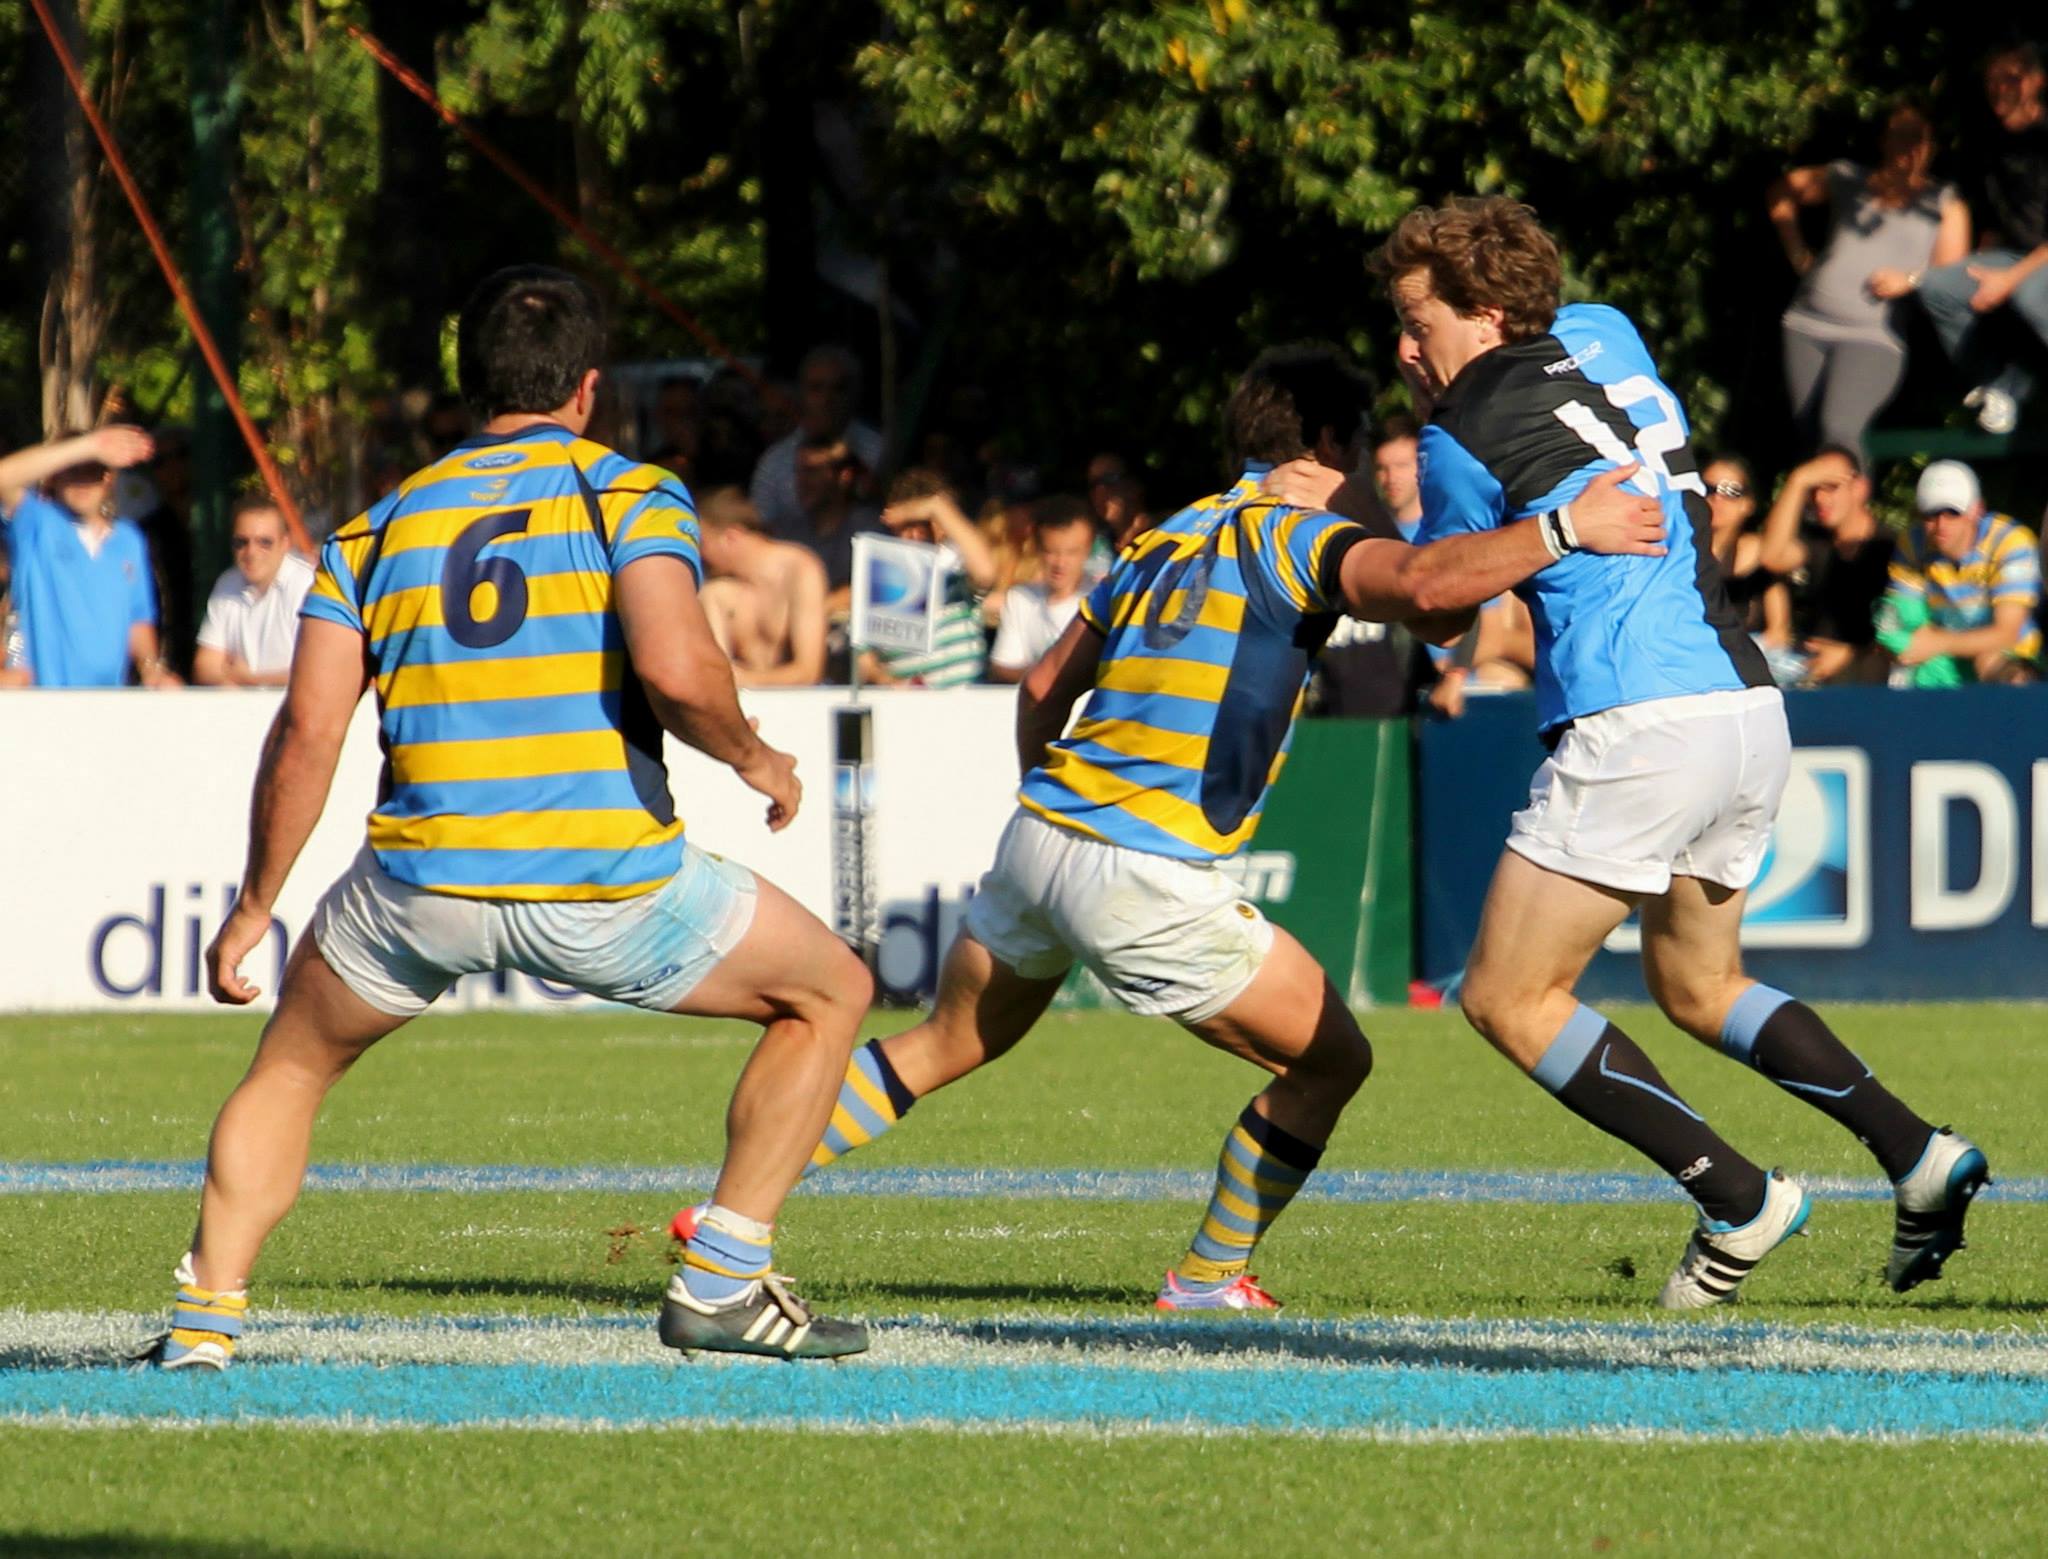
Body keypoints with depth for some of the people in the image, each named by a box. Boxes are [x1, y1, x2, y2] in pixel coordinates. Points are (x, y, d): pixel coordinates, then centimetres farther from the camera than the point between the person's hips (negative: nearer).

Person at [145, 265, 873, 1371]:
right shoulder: (628, 493, 3)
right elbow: (674, 668, -15)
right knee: (830, 993, 19)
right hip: (606, 882, -3)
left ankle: (206, 1314, 15)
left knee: (294, 1062, 30)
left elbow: (307, 730, 4)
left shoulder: (375, 531, 13)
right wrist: (752, 757, 4)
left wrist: (253, 908, 12)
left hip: (422, 884, 3)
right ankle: (722, 1281, 12)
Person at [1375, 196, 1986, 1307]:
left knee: (1507, 999, 0)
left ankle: (1739, 1199, -8)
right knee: (1698, 987, 25)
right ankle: (1918, 1155, 11)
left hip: (1637, 725, -9)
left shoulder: (1466, 439, -4)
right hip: (1749, 705, 9)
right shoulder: (1601, 334, 16)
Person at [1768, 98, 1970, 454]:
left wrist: (1911, 281, -15)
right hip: (1808, 324, 5)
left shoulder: (1944, 203, 9)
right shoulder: (1848, 180, 16)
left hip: (1874, 334, -5)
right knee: (1809, 436, 5)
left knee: (1838, 429, -25)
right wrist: (1797, 253, 19)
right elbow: (1782, 191, 28)